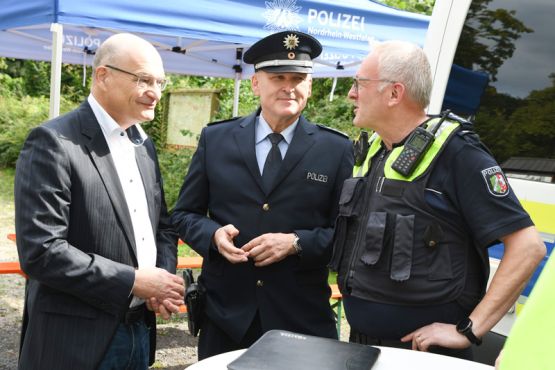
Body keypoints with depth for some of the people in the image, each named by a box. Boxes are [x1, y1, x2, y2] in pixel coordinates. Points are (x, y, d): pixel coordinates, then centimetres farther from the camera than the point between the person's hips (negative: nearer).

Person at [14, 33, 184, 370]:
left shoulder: (143, 143, 8)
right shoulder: (54, 142, -16)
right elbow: (40, 251, -21)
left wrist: (164, 280, -5)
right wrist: (133, 281, -19)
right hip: (76, 340, -7)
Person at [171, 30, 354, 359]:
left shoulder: (337, 149, -2)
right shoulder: (215, 139, 3)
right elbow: (184, 214, 7)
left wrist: (296, 243, -16)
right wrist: (214, 234, -12)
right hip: (224, 312, 2)